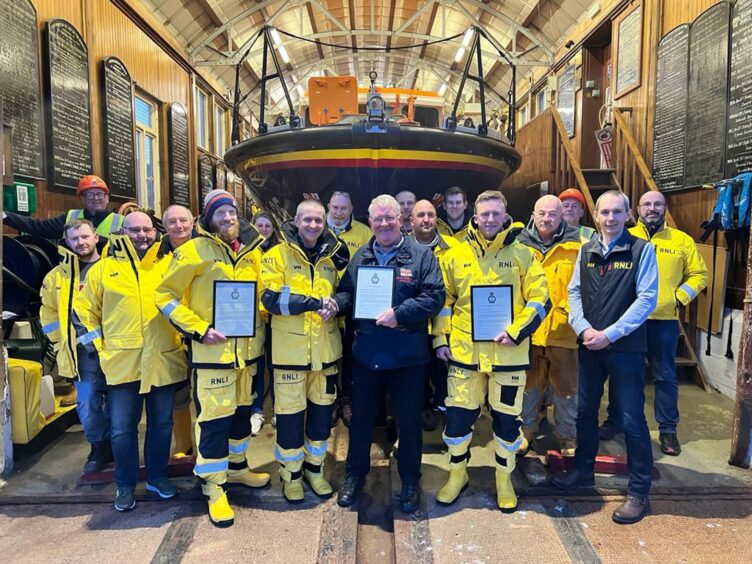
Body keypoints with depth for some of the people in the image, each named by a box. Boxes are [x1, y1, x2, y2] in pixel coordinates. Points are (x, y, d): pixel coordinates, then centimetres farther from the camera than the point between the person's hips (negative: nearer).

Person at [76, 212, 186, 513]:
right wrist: (100, 344, 4)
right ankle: (125, 484, 25)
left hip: (163, 361, 1)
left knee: (161, 423, 13)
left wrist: (182, 337, 5)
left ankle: (157, 476, 31)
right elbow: (86, 308, 10)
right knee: (122, 428, 7)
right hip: (122, 362, -1)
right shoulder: (104, 267, 5)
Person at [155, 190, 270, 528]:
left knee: (242, 411, 18)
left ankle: (237, 467, 39)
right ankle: (213, 486, 16)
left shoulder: (252, 252, 8)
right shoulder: (194, 250, -7)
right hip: (211, 349, -6)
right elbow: (166, 296, -8)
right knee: (214, 418, -2)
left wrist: (259, 326, 6)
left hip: (247, 348, 6)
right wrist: (198, 329, -15)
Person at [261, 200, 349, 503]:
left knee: (322, 410, 14)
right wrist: (312, 302, -24)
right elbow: (270, 298, -15)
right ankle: (291, 473, 27)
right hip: (290, 349, -4)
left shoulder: (332, 256, 8)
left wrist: (335, 306, -9)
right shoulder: (278, 255, -4)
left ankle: (315, 467, 34)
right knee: (290, 413, 6)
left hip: (325, 349, 4)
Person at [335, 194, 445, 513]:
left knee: (409, 421, 11)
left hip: (408, 356, -3)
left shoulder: (421, 255, -4)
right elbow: (346, 292, 13)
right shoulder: (360, 257, 10)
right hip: (366, 354, 4)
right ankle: (355, 475, 37)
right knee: (361, 418, 17)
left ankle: (410, 481, 32)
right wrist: (335, 303, -9)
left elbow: (435, 296, -12)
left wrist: (400, 314, -22)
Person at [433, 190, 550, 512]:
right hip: (464, 350, 1)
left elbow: (540, 299, -2)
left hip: (507, 352, -1)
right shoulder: (456, 255, 4)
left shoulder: (522, 255, 0)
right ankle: (457, 475, 31)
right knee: (458, 415, 7)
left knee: (507, 418, 11)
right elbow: (444, 301, 9)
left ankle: (504, 480, 33)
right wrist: (440, 338, 3)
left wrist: (516, 331, -13)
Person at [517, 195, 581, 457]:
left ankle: (568, 436, 29)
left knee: (566, 386, 11)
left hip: (563, 330, -1)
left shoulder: (575, 245, -1)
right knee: (529, 384, 15)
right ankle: (526, 430, 32)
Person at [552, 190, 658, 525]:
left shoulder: (642, 250, -5)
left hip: (626, 347, -4)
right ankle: (583, 470, 34)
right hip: (589, 346, 5)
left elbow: (646, 299, -11)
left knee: (632, 419, 1)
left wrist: (609, 334, -17)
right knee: (585, 411, 15)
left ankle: (639, 492, 16)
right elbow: (574, 292, 7)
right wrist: (583, 328, -10)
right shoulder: (586, 251, 9)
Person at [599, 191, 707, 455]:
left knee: (665, 377, 9)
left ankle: (667, 429, 23)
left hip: (664, 321, 0)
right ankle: (614, 421, 25)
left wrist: (679, 297, -5)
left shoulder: (682, 240, 6)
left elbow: (698, 274, 8)